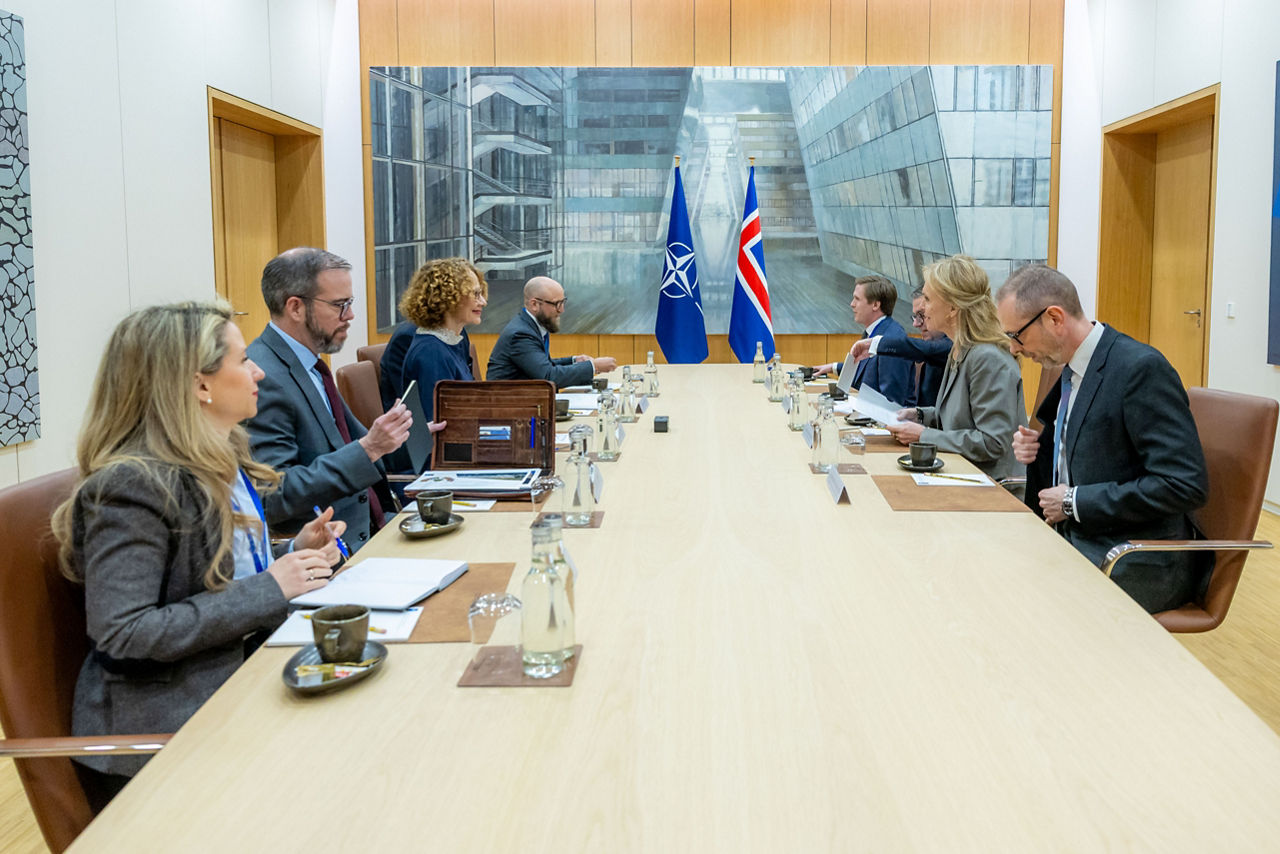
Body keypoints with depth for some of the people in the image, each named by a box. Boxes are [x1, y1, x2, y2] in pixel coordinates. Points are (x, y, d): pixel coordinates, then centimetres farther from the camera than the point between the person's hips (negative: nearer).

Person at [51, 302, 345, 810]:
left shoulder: (226, 464, 11)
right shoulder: (133, 486, -17)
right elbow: (122, 633, -23)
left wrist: (296, 556, 0)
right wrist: (267, 590, -21)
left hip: (238, 686, 8)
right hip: (164, 729, -8)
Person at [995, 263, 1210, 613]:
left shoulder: (1142, 368, -17)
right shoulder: (1073, 369, 9)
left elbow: (1185, 484, -23)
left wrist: (1075, 502, -18)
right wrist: (1038, 448, 1)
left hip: (1137, 566, -8)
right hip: (1078, 538, 8)